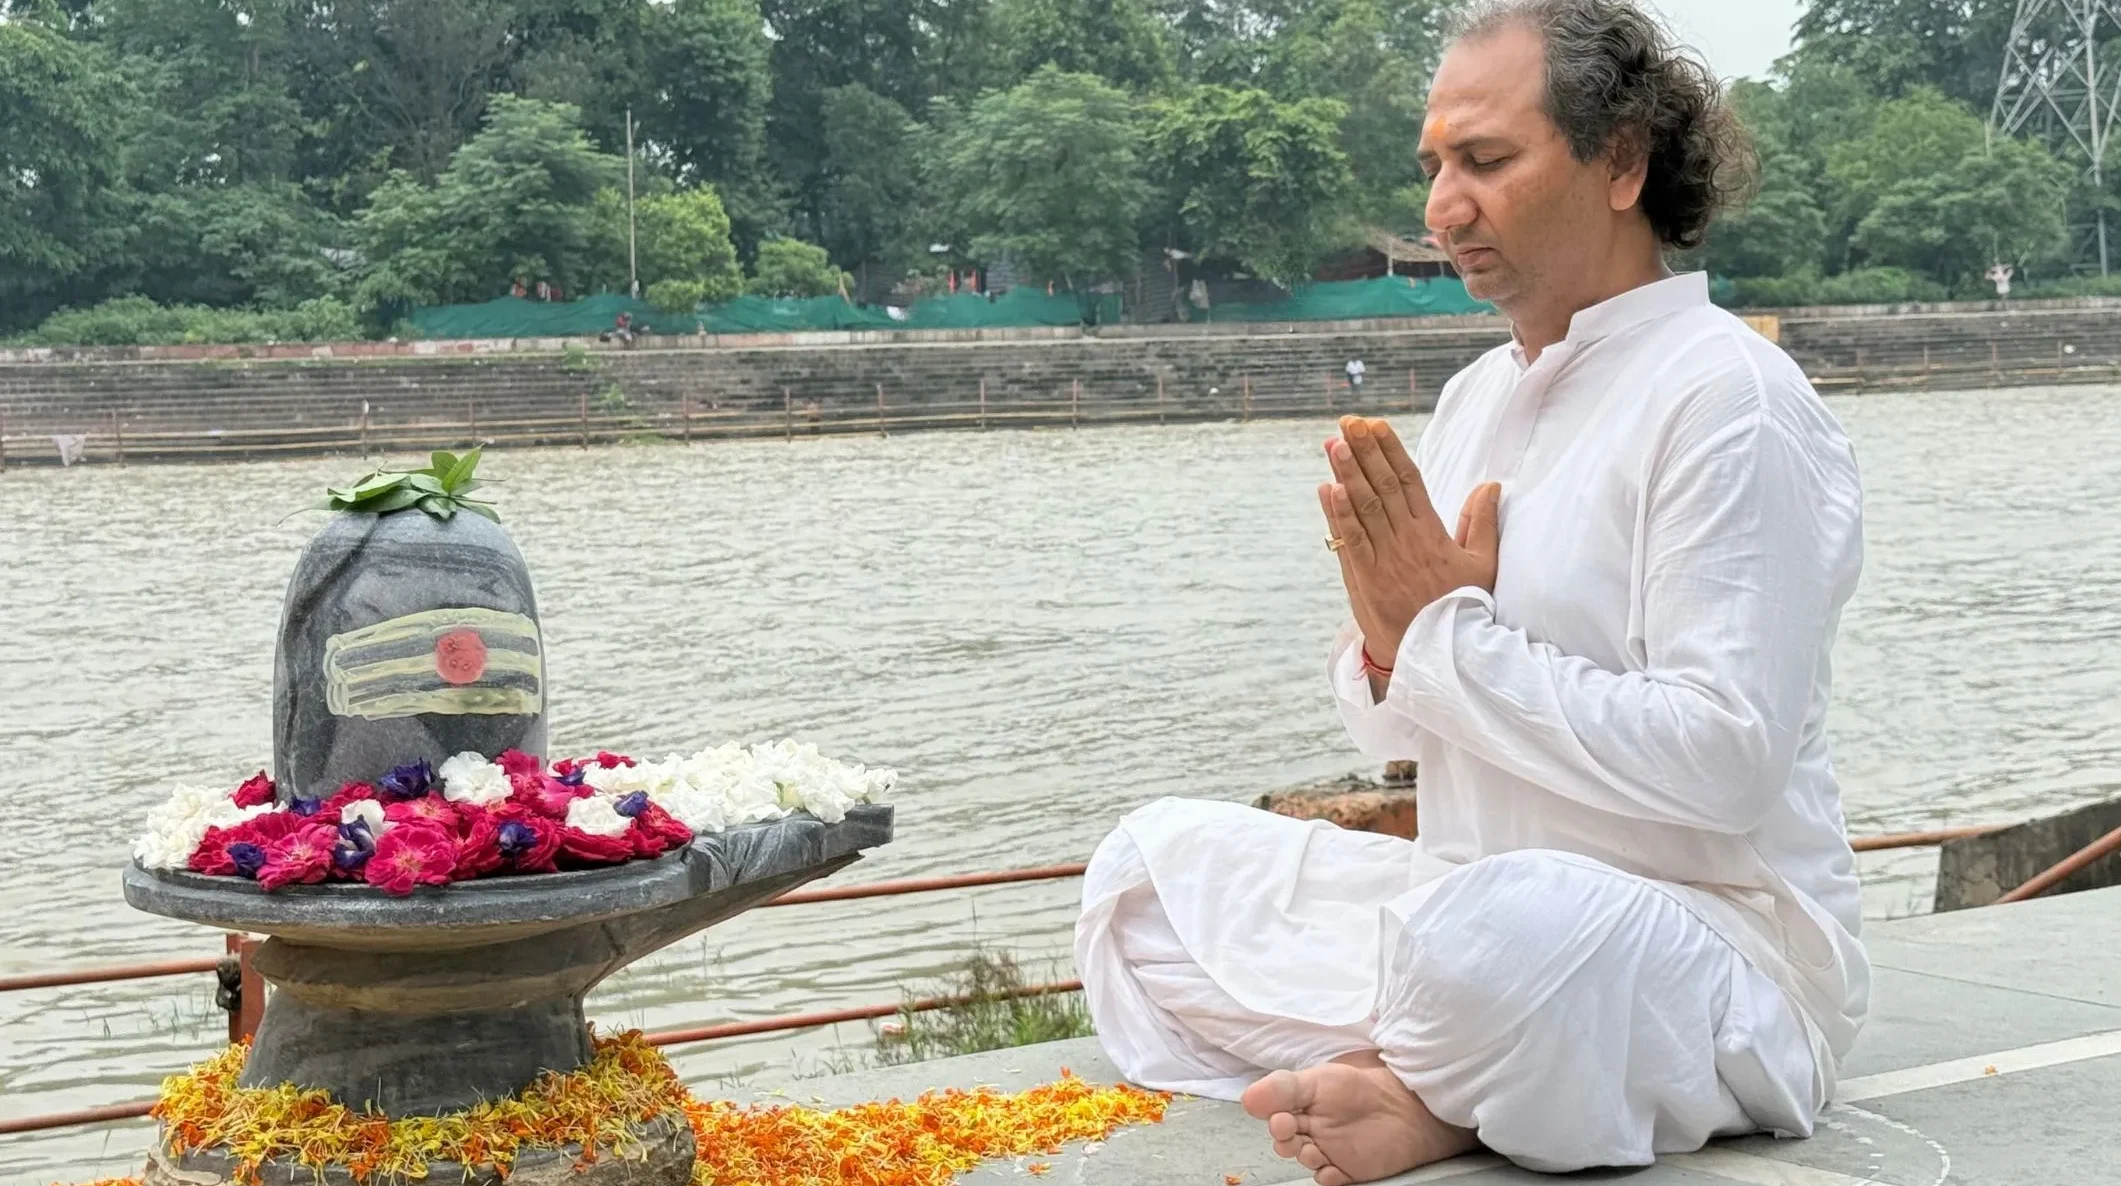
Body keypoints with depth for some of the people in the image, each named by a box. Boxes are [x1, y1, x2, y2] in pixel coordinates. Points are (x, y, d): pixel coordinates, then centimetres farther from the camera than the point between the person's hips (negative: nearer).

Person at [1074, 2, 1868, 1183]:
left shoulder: (1730, 400, -13)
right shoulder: (1477, 395, 12)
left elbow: (1724, 764, -22)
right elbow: (1400, 730, 16)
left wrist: (1450, 632, -17)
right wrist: (1389, 649, -9)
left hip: (1719, 943, -9)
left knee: (1496, 926, -41)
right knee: (1151, 863, 4)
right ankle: (1417, 1075, -13)